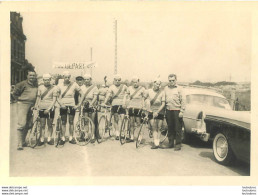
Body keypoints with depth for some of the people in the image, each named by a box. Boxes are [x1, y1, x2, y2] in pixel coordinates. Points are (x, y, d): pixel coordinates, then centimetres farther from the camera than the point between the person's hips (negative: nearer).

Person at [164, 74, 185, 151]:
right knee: (170, 128, 11)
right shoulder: (166, 88, 11)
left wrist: (181, 111, -9)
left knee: (178, 129, -1)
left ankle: (178, 144, 6)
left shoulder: (179, 89, 1)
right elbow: (164, 100, 15)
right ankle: (170, 143, 21)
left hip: (177, 111, -3)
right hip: (168, 110, 4)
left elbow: (182, 101, -2)